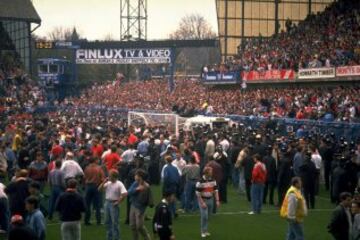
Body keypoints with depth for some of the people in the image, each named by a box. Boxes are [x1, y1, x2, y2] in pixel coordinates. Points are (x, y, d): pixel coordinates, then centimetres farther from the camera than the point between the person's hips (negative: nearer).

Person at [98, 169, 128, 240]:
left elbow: (125, 194, -23)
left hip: (114, 204, -7)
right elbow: (99, 188, 6)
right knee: (107, 222, 14)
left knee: (115, 223, -3)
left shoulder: (119, 184, -13)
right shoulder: (108, 183, 7)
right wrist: (104, 182, -5)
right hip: (107, 203, 7)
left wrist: (118, 202, -18)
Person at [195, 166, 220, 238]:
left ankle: (205, 230, 25)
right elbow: (198, 193, -15)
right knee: (204, 216, -11)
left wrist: (217, 201, -2)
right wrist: (202, 203, -18)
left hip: (210, 200, 5)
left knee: (208, 216, 11)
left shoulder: (213, 180, 0)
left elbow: (216, 191, 5)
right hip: (203, 200, -5)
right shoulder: (200, 182, -16)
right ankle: (204, 231, 2)